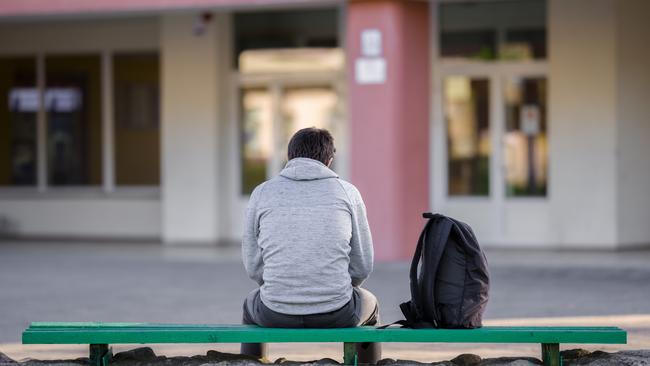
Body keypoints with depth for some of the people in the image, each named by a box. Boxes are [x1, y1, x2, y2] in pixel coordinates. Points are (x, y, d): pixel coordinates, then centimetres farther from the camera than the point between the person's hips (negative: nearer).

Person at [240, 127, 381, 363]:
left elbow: (253, 265, 6)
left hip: (277, 316, 1)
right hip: (335, 316, 0)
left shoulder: (262, 193, 3)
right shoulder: (347, 192, 3)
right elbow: (362, 265, 5)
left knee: (252, 306, 38)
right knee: (368, 304, 36)